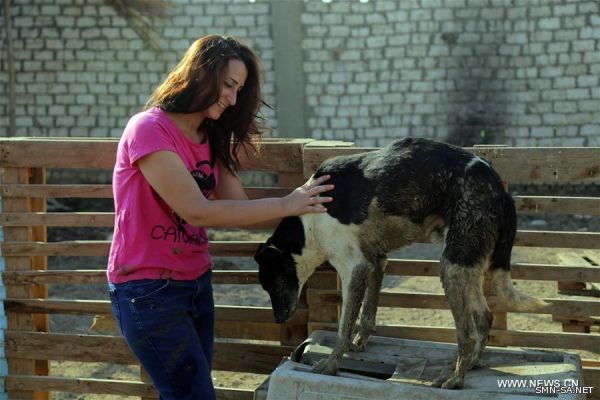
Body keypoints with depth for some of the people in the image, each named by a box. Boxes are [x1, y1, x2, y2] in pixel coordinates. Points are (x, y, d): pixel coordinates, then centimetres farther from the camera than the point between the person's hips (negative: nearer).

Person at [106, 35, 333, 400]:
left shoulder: (212, 139, 9)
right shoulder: (149, 129, -17)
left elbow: (240, 209, 2)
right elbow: (197, 211, -24)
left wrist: (301, 212, -11)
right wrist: (284, 205, -23)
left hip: (196, 283, 8)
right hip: (148, 290, -7)